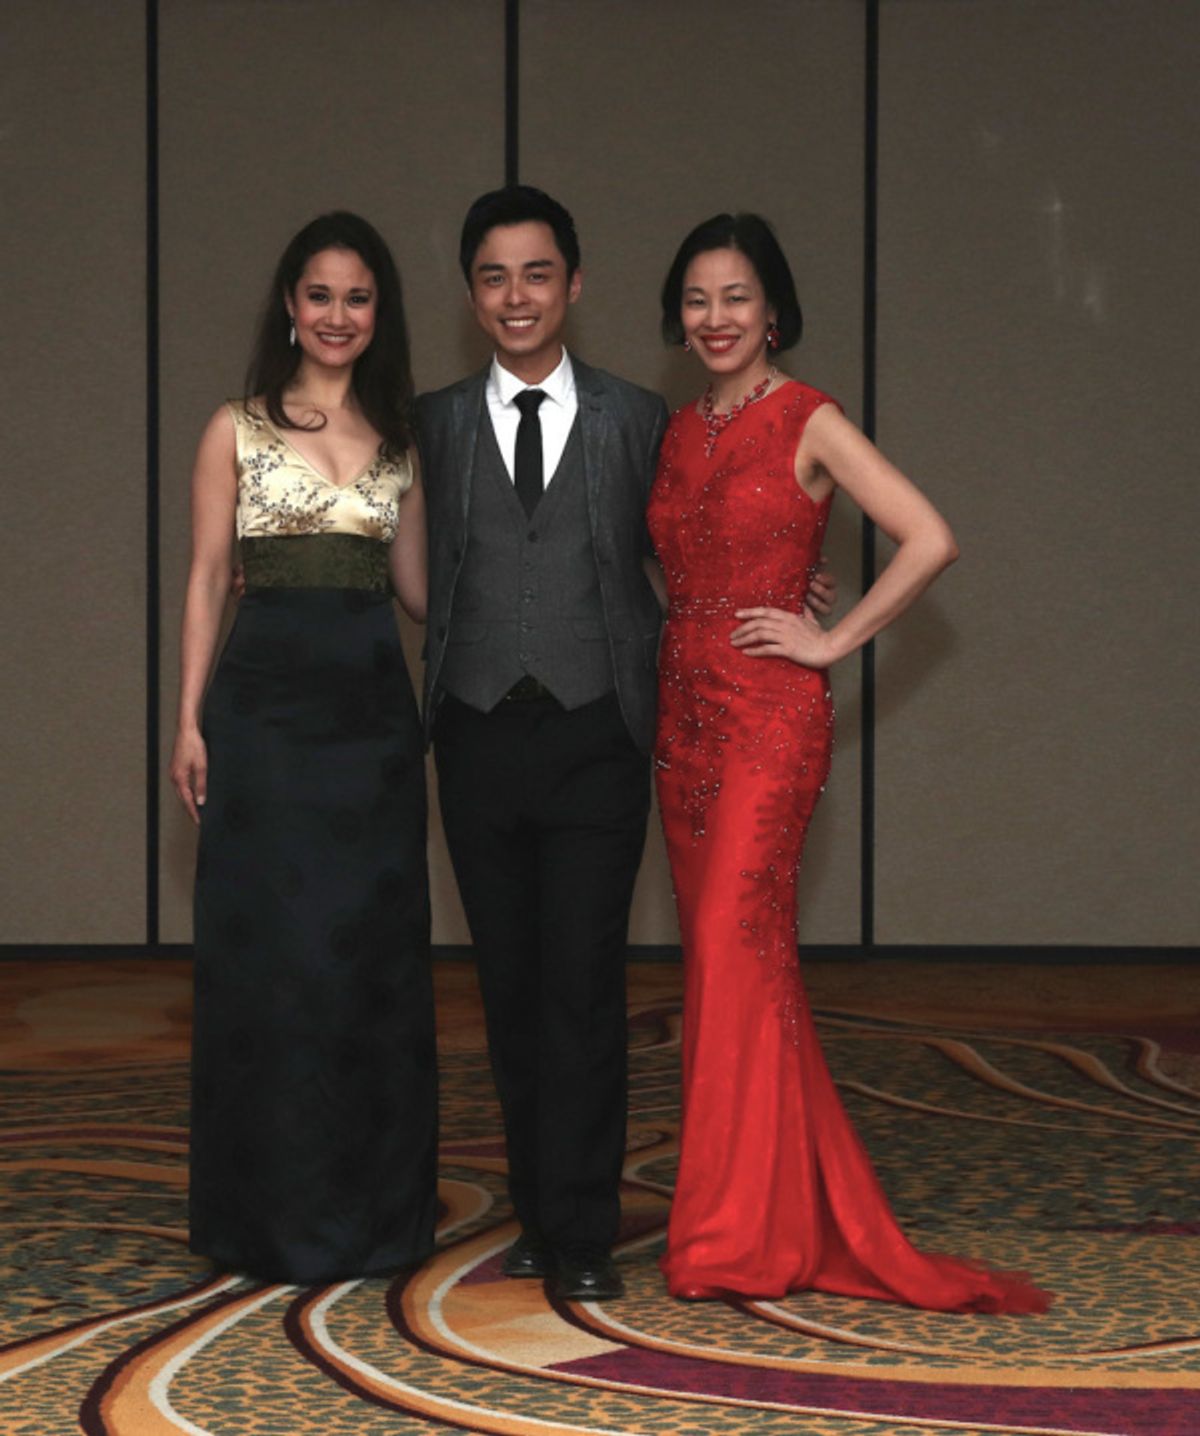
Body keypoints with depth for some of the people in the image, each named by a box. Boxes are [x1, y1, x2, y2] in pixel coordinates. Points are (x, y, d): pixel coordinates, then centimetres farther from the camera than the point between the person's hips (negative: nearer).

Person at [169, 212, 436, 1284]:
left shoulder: (401, 437, 12)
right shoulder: (238, 429, 3)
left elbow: (416, 584, 14)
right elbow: (206, 580, 1)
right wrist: (190, 719, -5)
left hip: (375, 709, 3)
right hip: (268, 701, -3)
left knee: (376, 950, 5)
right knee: (270, 949, -1)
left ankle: (375, 1208, 15)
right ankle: (274, 1209, 10)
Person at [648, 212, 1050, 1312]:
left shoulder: (809, 424, -5)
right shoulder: (679, 434, 15)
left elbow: (931, 541, -13)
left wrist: (834, 640, -10)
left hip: (768, 715, -7)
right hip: (684, 713, 7)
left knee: (732, 944, -14)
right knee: (731, 960, 7)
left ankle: (743, 1232, -10)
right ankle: (811, 1212, 15)